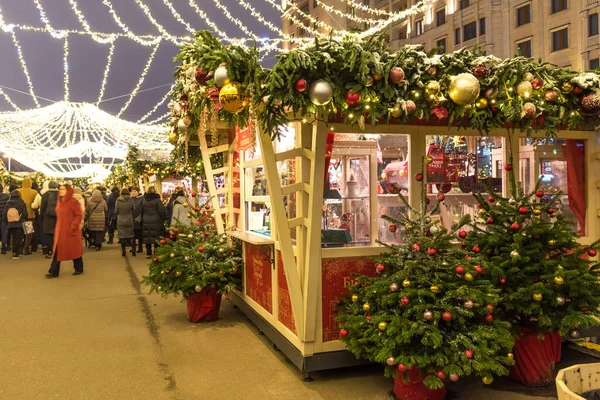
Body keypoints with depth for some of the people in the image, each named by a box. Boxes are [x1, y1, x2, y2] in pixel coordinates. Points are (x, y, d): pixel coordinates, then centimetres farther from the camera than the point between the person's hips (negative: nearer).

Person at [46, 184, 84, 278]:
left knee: (74, 250, 6)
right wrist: (57, 228, 14)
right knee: (57, 250, 3)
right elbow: (59, 216, 19)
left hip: (70, 231, -7)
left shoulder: (73, 201, -12)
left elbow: (79, 215, -14)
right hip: (60, 230, 7)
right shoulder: (60, 201, 10)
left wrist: (73, 226, -20)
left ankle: (79, 269, 21)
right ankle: (53, 272, 6)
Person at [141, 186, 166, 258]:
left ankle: (148, 253, 13)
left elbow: (142, 211, 12)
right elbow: (162, 211, -11)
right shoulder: (157, 200, -10)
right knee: (156, 238, 2)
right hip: (156, 221, -4)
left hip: (146, 222, 4)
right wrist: (164, 218, 2)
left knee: (147, 237, 9)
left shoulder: (144, 200, 6)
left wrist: (143, 219, 21)